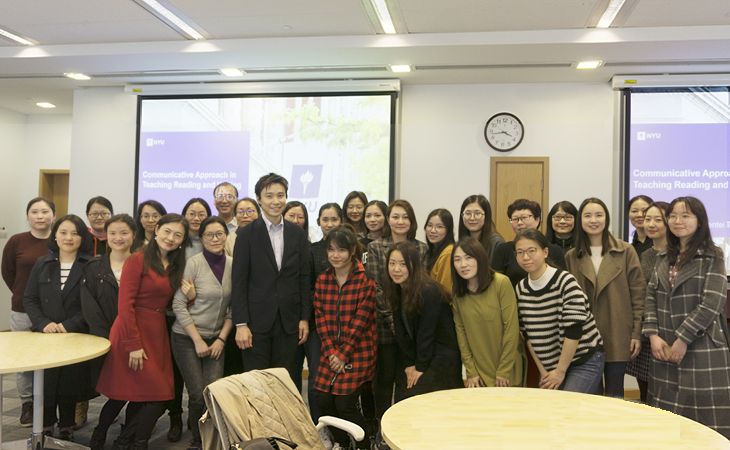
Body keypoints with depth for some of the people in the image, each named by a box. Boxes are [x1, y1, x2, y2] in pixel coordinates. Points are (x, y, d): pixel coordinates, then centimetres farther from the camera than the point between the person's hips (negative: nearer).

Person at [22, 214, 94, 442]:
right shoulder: (42, 264, 7)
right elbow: (29, 299, 6)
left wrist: (70, 325, -16)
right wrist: (43, 323, -9)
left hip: (76, 339, -2)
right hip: (45, 337, 2)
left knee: (70, 386, 6)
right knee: (45, 385, 5)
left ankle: (66, 430, 25)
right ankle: (45, 430, 23)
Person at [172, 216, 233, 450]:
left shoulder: (233, 265, 1)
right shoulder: (193, 264, -11)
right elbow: (179, 305, -11)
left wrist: (221, 339, -1)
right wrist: (198, 341, -11)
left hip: (216, 339, 3)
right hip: (186, 338, -3)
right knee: (198, 396, -5)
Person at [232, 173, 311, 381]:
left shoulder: (298, 234, 8)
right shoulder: (247, 234, -2)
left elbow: (304, 278, 9)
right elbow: (239, 282, -5)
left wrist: (304, 318, 5)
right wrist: (240, 324, -10)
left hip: (288, 322, 3)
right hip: (257, 322, -3)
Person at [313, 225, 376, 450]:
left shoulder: (365, 280, -10)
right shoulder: (322, 280, 6)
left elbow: (361, 319, -13)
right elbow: (321, 317, 2)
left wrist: (343, 354, -13)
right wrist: (330, 352, -8)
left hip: (358, 351, -5)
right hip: (331, 353, 5)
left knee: (344, 404, -9)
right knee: (325, 403, 2)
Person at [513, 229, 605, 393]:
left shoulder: (565, 281, -17)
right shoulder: (521, 289, 1)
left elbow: (574, 330, -19)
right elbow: (528, 334, 6)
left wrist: (560, 371, -15)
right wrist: (543, 371, 1)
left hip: (585, 360, -5)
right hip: (549, 365, 5)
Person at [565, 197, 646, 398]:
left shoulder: (625, 251, 1)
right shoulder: (572, 257, 7)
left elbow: (638, 294, 0)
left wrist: (637, 333, -4)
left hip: (617, 338, -2)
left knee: (614, 396, 5)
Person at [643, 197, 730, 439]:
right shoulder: (664, 257, 12)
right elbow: (651, 297, 9)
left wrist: (683, 339, -13)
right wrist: (653, 334, -3)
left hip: (701, 348, -5)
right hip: (665, 348, 5)